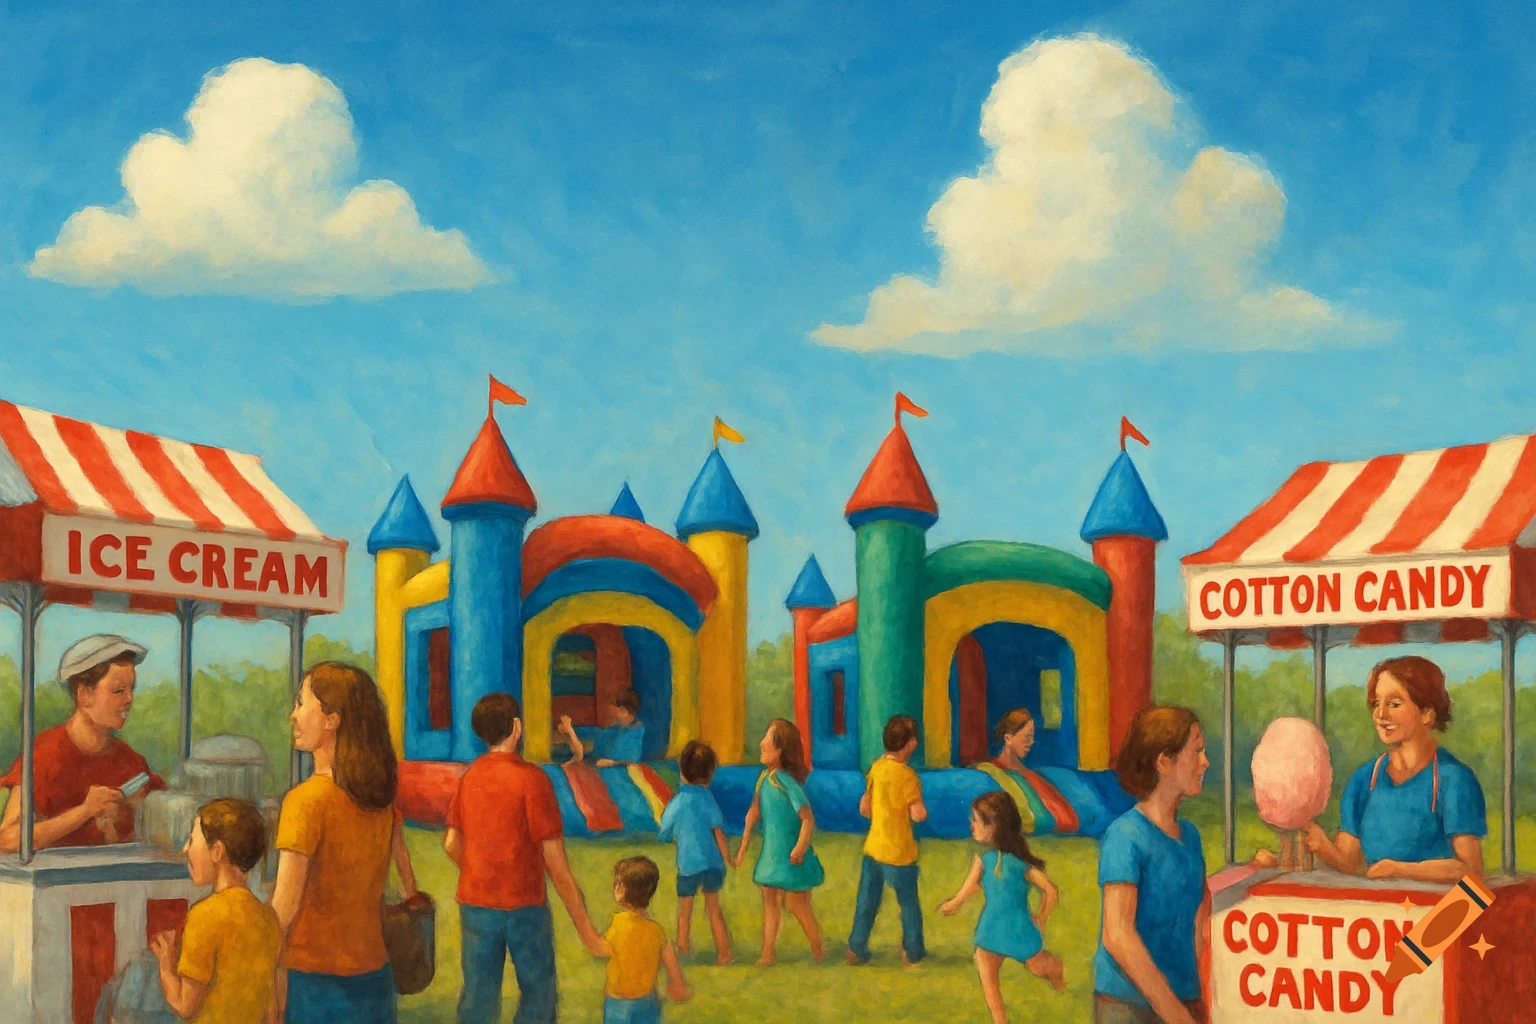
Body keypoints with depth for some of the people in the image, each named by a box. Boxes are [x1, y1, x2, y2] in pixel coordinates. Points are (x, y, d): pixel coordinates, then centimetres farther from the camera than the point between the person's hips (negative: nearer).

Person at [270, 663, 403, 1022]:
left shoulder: (307, 799, -16)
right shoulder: (382, 795, 3)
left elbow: (285, 906, -17)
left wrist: (270, 972, -11)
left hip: (314, 978, -6)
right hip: (373, 973, 6)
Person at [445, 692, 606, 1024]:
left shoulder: (469, 776, 2)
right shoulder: (531, 777, -14)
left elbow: (451, 844, 6)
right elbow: (555, 862, -16)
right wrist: (585, 926, -13)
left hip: (475, 902, 5)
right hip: (524, 903, -4)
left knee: (478, 995, 11)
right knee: (538, 992, 11)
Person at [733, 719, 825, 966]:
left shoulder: (788, 782, -23)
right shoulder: (765, 777, 0)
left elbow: (808, 819, -26)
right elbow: (754, 811, 8)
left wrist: (799, 849, -29)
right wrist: (744, 844, 11)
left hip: (789, 855, -7)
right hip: (771, 851, 7)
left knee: (797, 905, 3)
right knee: (770, 901, 11)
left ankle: (818, 952, 21)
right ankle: (768, 953, 19)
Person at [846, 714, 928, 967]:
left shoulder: (876, 767, 1)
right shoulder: (906, 775, -20)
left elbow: (864, 808, 9)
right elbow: (919, 814, -26)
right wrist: (921, 807, -5)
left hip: (873, 848, 6)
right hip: (899, 852, -6)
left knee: (866, 903, 15)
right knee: (909, 906, 11)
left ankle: (856, 950, 20)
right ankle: (913, 955, 21)